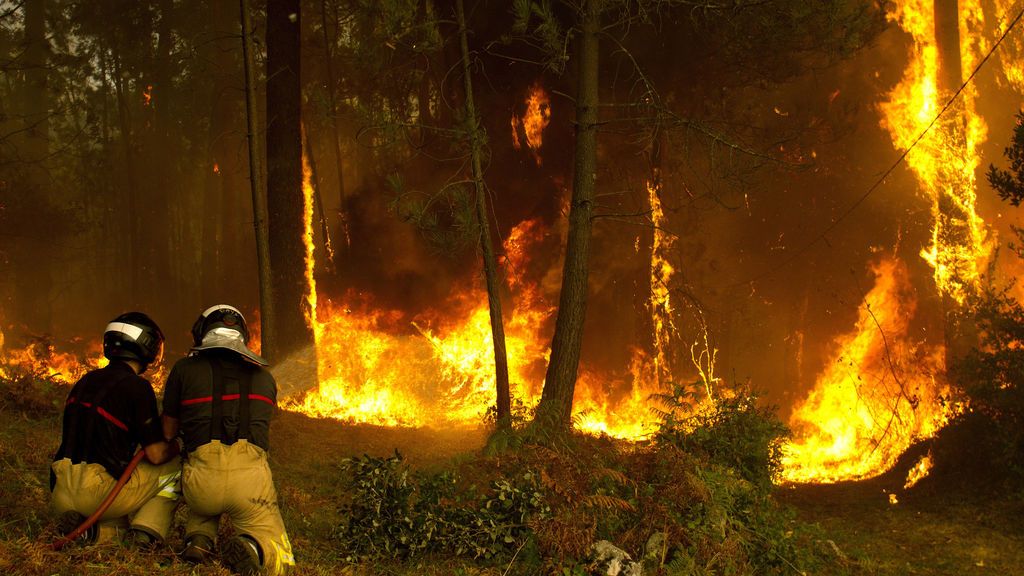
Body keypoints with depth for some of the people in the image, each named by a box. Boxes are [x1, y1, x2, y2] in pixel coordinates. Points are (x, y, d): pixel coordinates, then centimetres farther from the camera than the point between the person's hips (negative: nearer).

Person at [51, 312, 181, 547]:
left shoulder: (85, 381, 15)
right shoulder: (137, 387, -8)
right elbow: (156, 454, -7)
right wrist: (176, 447, 16)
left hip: (60, 495, 7)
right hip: (98, 490, -7)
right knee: (176, 466, 11)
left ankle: (97, 531, 1)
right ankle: (147, 530, -3)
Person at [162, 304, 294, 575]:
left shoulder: (186, 368, 12)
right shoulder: (263, 377, 19)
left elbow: (168, 432, 20)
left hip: (202, 479, 1)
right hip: (250, 476, 0)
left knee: (203, 505, 39)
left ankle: (199, 537, 8)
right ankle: (251, 547, -17)